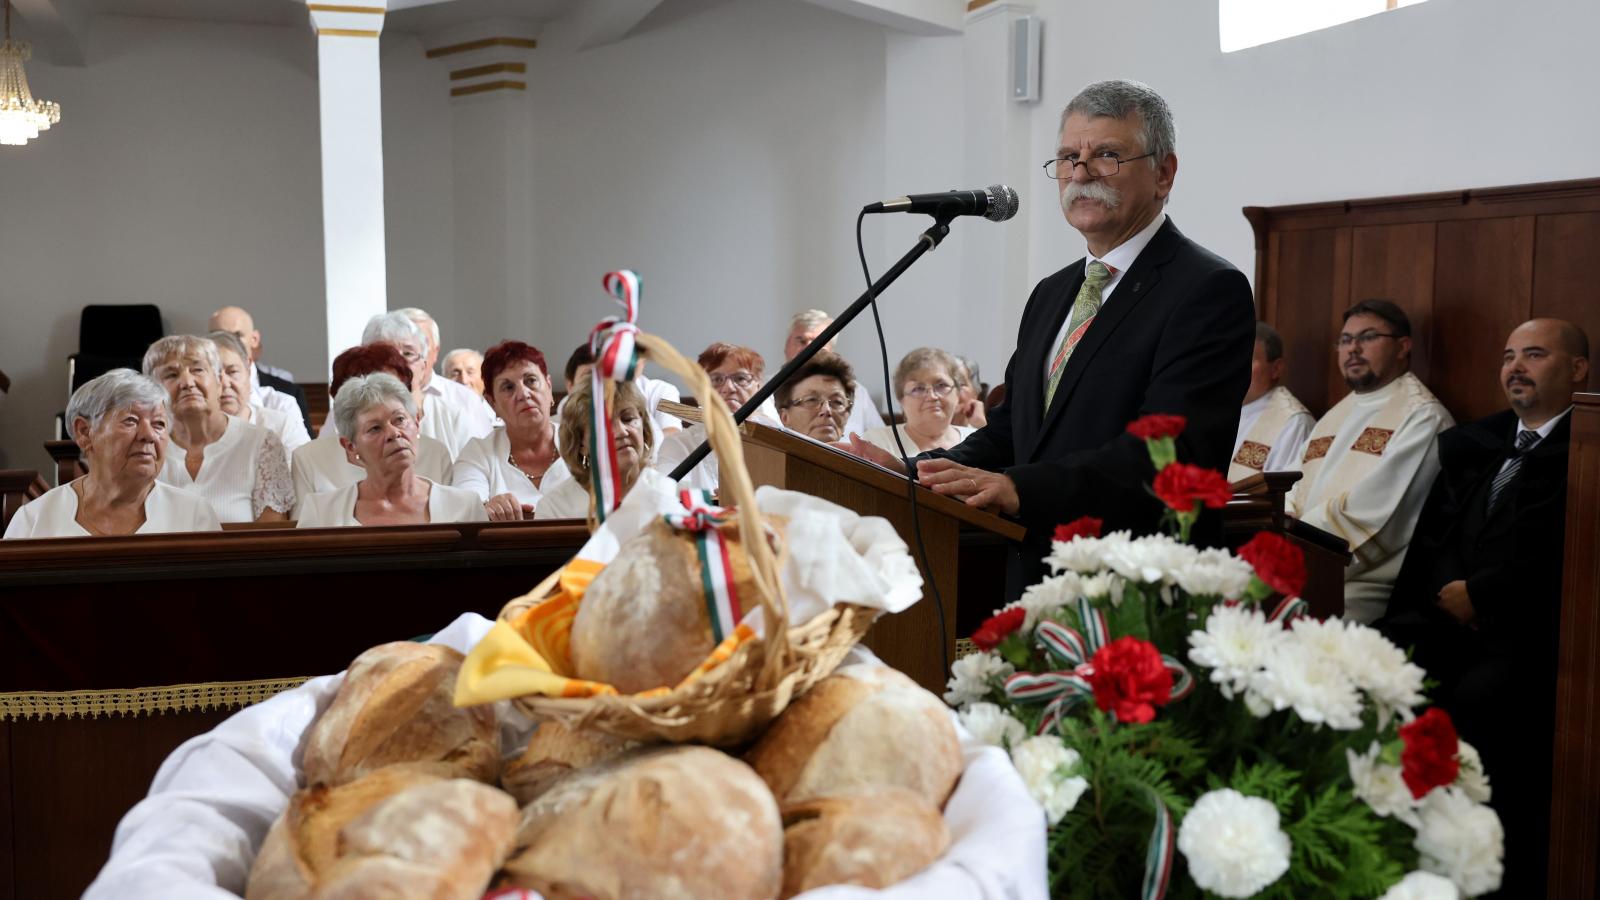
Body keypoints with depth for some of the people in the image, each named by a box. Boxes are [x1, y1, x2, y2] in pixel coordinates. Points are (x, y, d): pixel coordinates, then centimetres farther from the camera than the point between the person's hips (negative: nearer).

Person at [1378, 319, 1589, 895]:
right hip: (1443, 618, 5)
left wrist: (1480, 594, -8)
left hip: (1529, 630, -5)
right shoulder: (1468, 443, 23)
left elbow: (1562, 557, -9)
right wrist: (1443, 597, -1)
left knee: (1476, 701, -32)